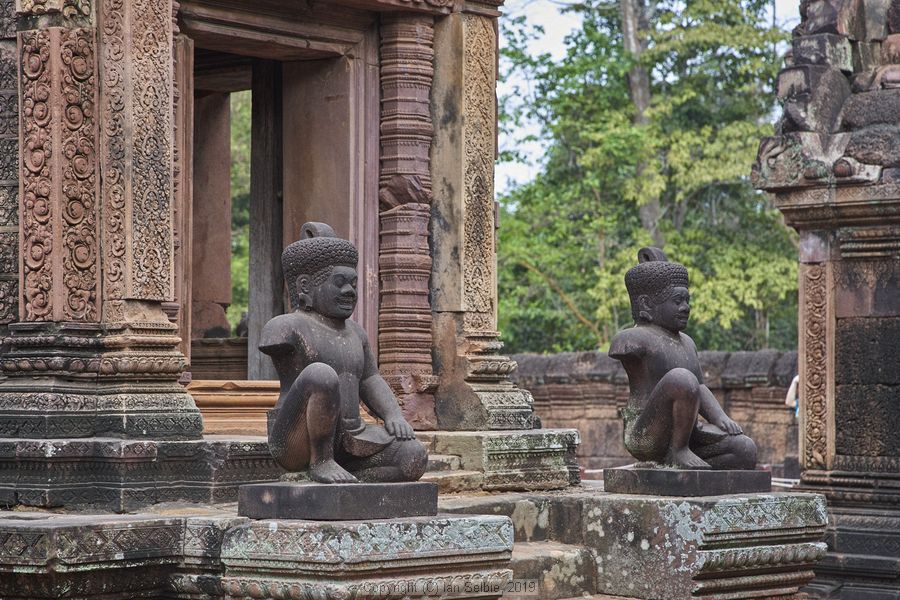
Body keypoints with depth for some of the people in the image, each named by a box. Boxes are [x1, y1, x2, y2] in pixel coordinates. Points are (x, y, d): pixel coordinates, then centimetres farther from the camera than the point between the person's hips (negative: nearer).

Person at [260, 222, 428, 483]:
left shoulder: (354, 332, 16)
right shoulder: (288, 326, -8)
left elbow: (371, 383, 14)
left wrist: (394, 415, -3)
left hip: (344, 442, 7)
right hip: (297, 442, -7)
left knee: (415, 459, -15)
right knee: (322, 374, -33)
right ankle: (320, 463, -18)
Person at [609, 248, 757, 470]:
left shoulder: (686, 343, 16)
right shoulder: (636, 337, -9)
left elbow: (700, 390, 18)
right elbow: (618, 348, -29)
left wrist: (721, 418, 1)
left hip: (685, 434, 8)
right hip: (645, 437, -8)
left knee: (746, 451, -9)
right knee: (682, 379, -32)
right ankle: (678, 452, -16)